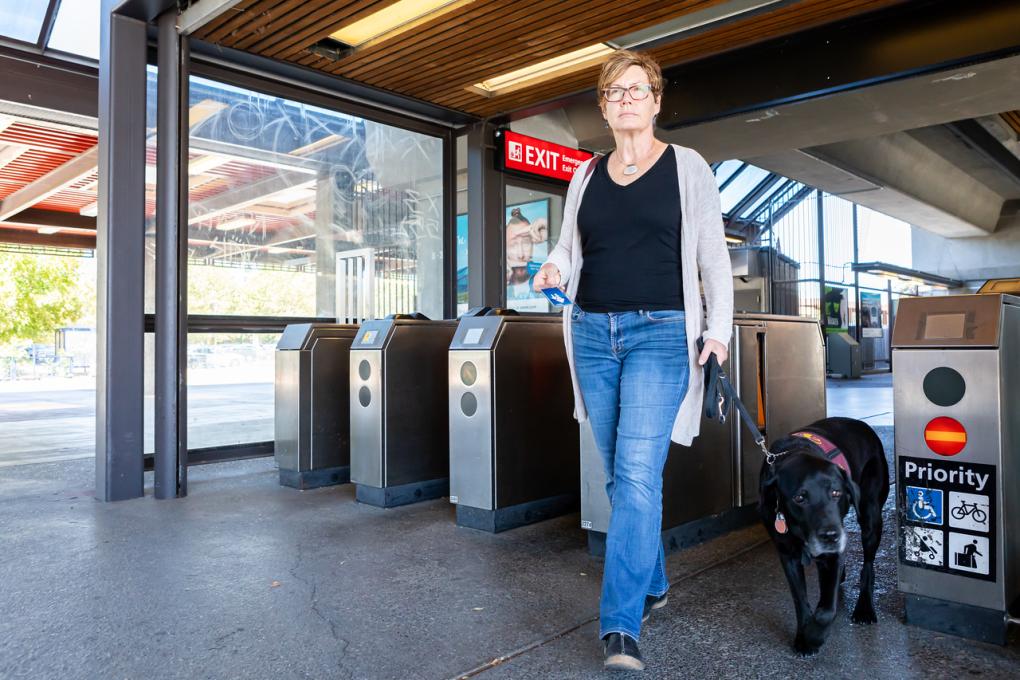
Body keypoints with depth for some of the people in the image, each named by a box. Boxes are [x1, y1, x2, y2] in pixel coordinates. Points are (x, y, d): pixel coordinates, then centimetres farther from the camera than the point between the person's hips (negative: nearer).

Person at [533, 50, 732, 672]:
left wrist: (719, 328, -7)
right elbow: (569, 248, 18)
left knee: (639, 474, -13)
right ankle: (653, 584, 29)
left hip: (660, 333, -4)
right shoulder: (585, 176, 14)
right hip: (594, 333, 5)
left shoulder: (687, 168, 5)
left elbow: (713, 256, 2)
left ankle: (622, 625, -7)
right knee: (619, 475, 10)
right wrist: (554, 270, -5)